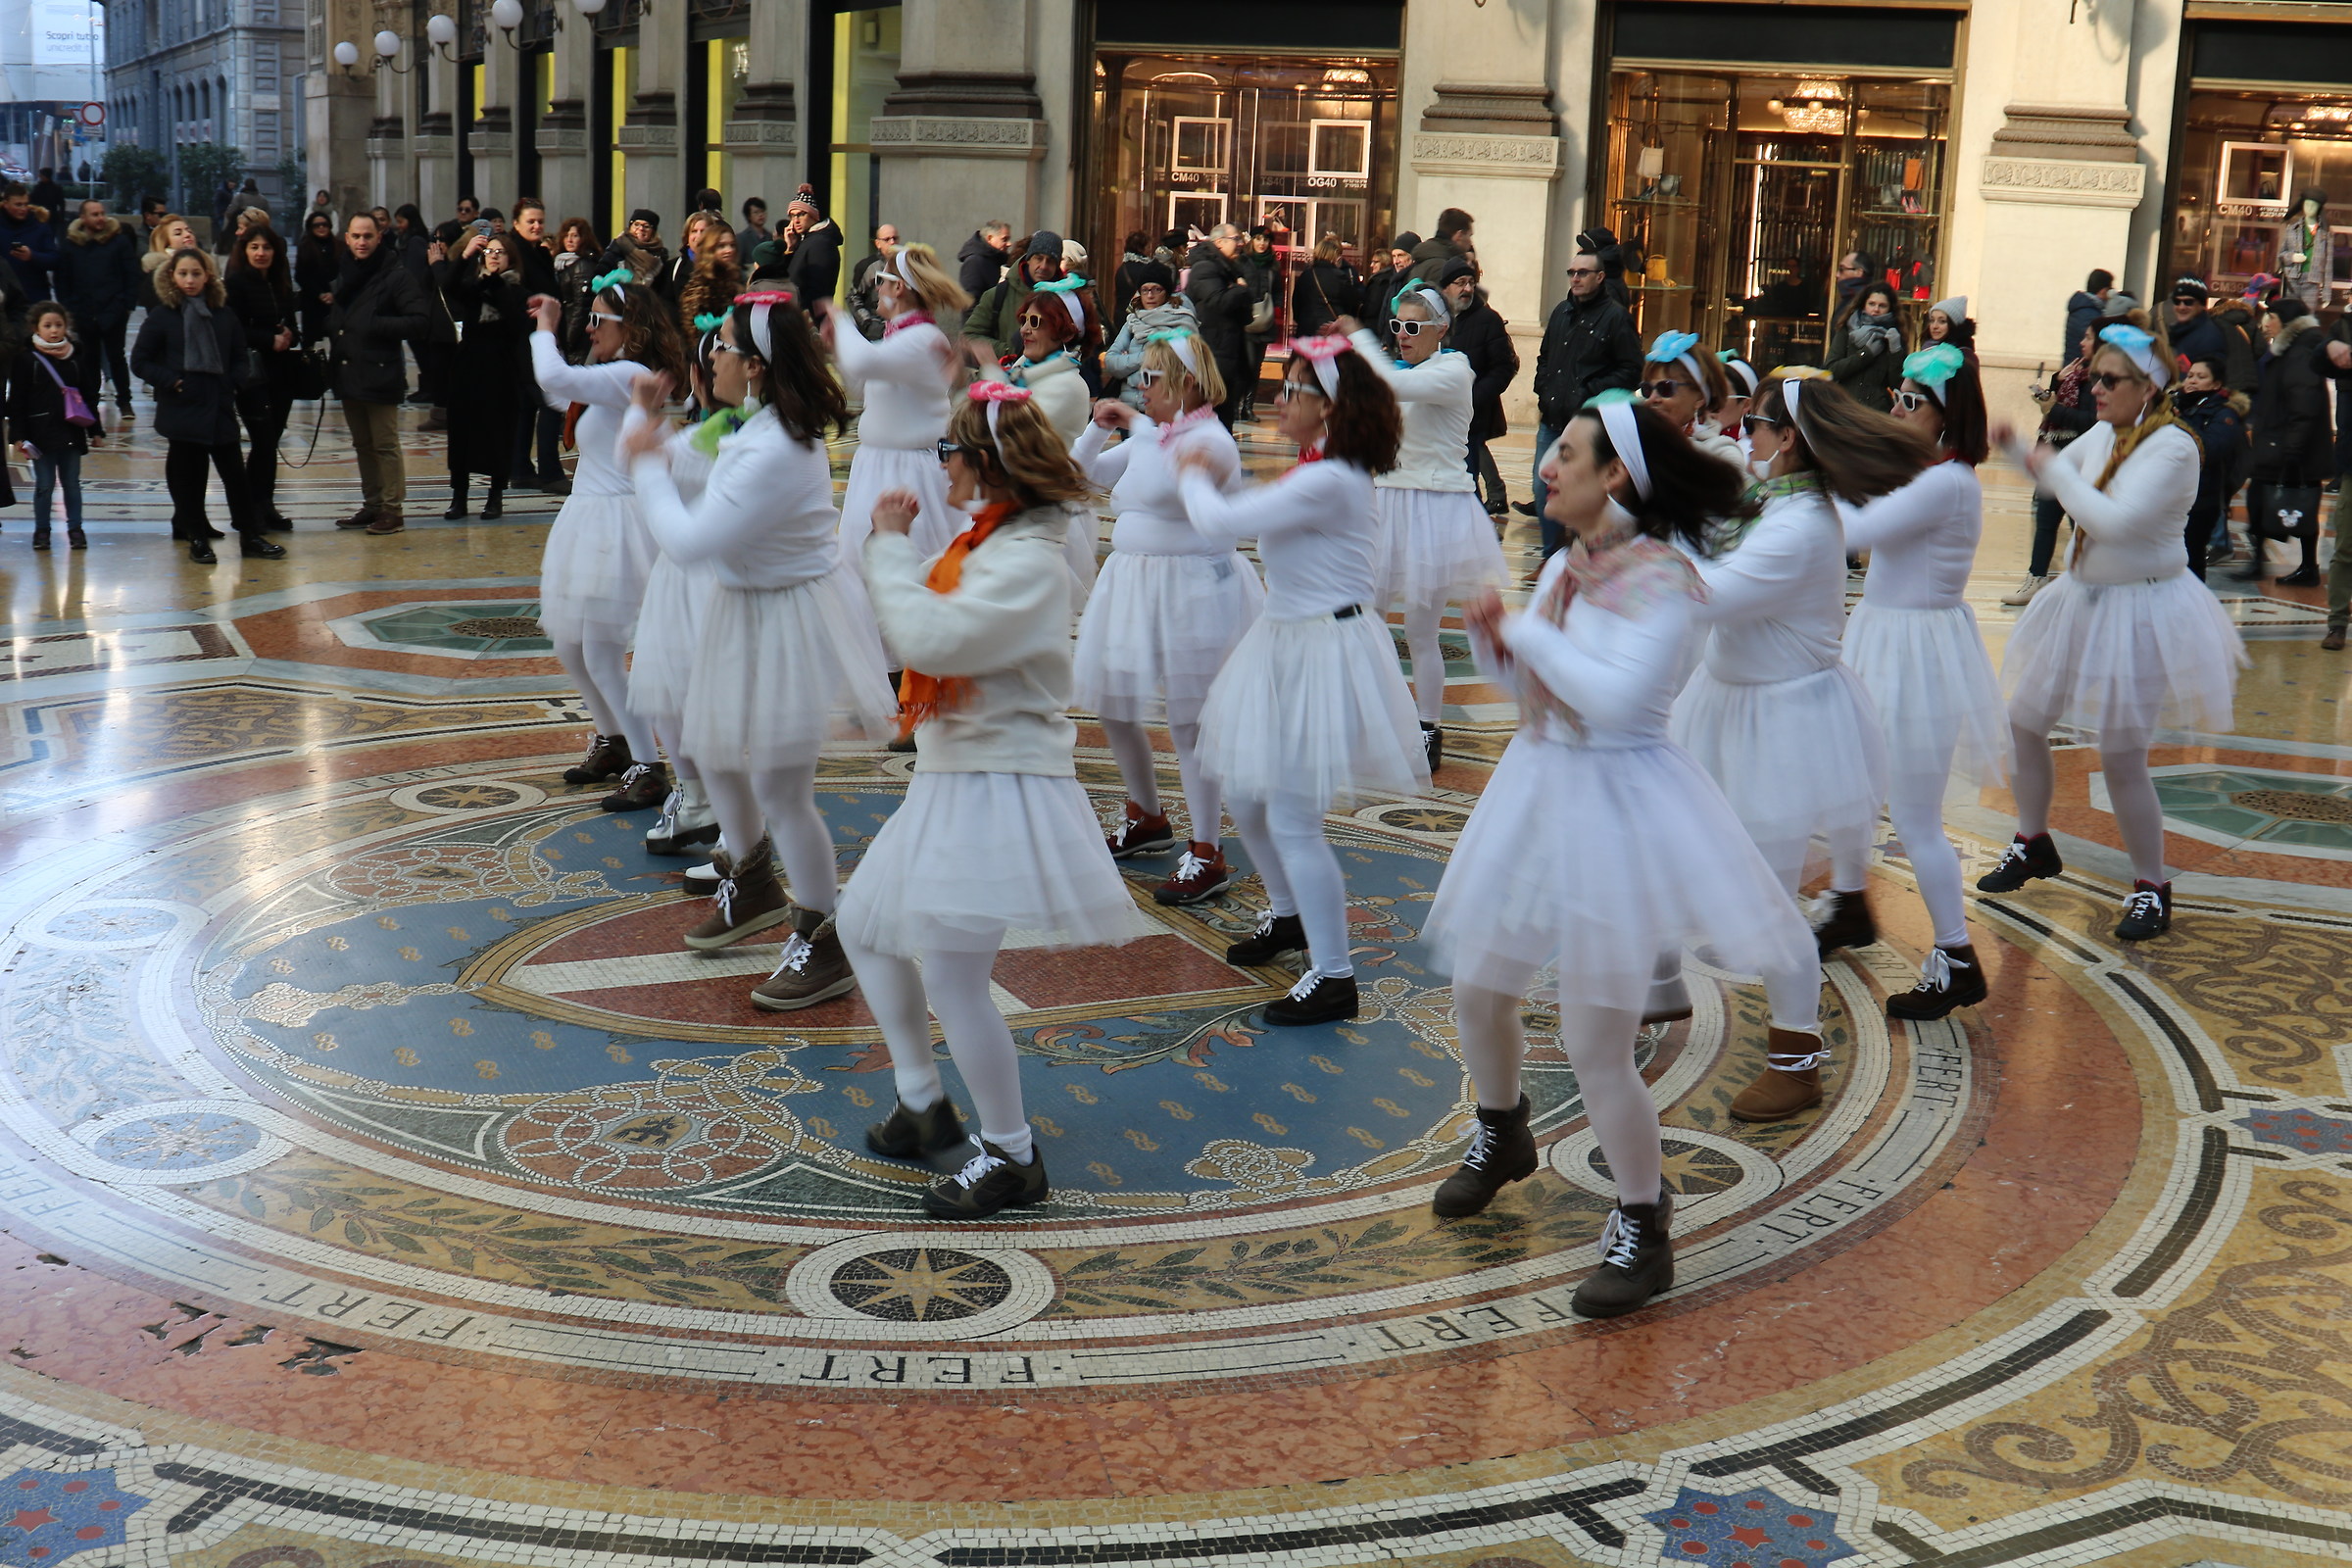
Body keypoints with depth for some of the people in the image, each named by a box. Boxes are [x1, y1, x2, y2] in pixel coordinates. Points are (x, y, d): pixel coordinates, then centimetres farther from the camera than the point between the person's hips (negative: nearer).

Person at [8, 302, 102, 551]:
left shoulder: (78, 357, 5)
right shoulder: (26, 360, -3)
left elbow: (89, 396, 11)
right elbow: (16, 402, -3)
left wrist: (95, 430, 10)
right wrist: (19, 435, -9)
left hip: (72, 432, 2)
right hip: (41, 434, -2)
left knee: (72, 483, 8)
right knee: (44, 484, 3)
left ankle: (75, 528, 16)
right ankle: (41, 530, 14)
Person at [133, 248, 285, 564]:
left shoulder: (223, 315, 7)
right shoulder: (160, 317, -2)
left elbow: (239, 357, 15)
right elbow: (140, 362, -1)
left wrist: (234, 382, -3)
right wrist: (170, 382, -12)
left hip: (220, 408, 2)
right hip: (182, 411, -2)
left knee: (235, 472, 3)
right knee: (187, 476, 4)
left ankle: (250, 535, 11)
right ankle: (197, 539, 14)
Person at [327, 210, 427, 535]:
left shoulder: (395, 275, -7)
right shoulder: (342, 276, 17)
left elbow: (418, 320, -14)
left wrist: (377, 326, -20)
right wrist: (329, 322, 8)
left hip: (380, 374, -8)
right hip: (348, 374, 8)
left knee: (385, 445, -5)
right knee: (362, 445, 13)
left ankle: (392, 510, -1)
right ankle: (372, 505, 21)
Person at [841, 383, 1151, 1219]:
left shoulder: (1026, 562, -20)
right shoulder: (985, 543, 12)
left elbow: (929, 639, -30)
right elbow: (924, 629, 13)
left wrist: (890, 548, -18)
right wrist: (894, 544, 7)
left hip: (1001, 785, -11)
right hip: (952, 777, 11)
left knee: (949, 974, -10)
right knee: (862, 923, 19)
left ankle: (1011, 1157, 5)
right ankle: (923, 1104, 31)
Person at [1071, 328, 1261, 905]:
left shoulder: (1210, 440, -13)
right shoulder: (1148, 440, 11)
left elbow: (1169, 479, -34)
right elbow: (1082, 474, 21)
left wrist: (1141, 425, -22)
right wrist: (1100, 428, 4)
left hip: (1191, 589, -9)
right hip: (1131, 581, 9)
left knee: (1189, 722, -5)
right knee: (1111, 704, 17)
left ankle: (1207, 856, 4)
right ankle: (1146, 820, 38)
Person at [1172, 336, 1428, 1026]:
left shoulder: (1328, 483, -23)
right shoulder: (1318, 473, 10)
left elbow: (1221, 522, -23)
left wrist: (1192, 478, -5)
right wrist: (1204, 478, 5)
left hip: (1324, 651, -10)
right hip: (1284, 640, 10)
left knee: (1292, 819, -6)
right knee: (1244, 795, 20)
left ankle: (1333, 977, 5)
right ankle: (1288, 916, 43)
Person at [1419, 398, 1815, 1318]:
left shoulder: (1663, 580, -19)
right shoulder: (1564, 568, 6)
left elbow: (1613, 697, -30)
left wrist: (1528, 631, -19)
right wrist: (1493, 636, -5)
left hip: (1617, 808, -8)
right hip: (1537, 790, 8)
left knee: (1595, 1048, -5)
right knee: (1478, 991, 21)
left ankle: (1643, 1228, 16)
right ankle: (1502, 1137, 50)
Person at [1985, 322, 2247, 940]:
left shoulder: (2172, 447, -20)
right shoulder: (2104, 433, 3)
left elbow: (2116, 520, -30)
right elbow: (2054, 476, 21)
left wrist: (2056, 472, -19)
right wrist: (2016, 448, 1)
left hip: (2140, 611, -8)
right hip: (2083, 598, 8)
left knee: (2121, 758, -5)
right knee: (2024, 723, 13)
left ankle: (2151, 890, 13)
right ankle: (2033, 845, 36)